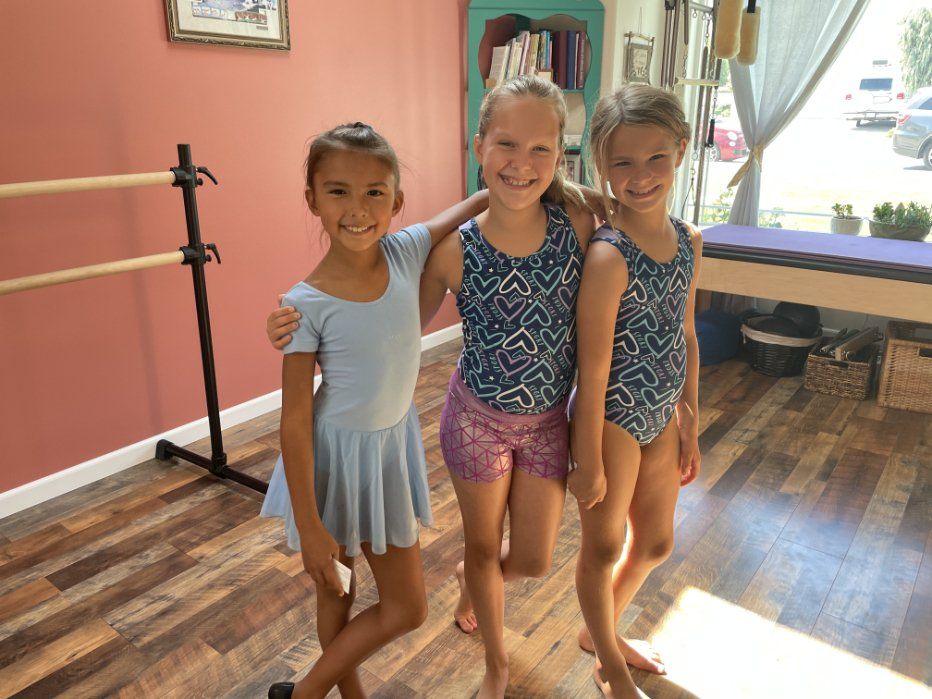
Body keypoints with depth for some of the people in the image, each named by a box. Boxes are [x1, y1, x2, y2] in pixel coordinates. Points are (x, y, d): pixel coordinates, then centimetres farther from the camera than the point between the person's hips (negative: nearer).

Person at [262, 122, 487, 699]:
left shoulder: (408, 251, -13)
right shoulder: (307, 305, -23)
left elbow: (480, 202, 3)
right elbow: (295, 420, -18)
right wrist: (308, 526, -16)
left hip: (394, 443, 5)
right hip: (336, 455, -5)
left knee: (408, 606, 19)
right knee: (334, 590, 14)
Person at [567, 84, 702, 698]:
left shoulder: (688, 240, -1)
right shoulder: (608, 256, -24)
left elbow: (686, 337, 8)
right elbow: (593, 372, -20)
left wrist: (691, 425, 12)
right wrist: (589, 463, -14)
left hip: (662, 415, 8)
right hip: (613, 417, -7)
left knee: (656, 543, 23)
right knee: (605, 546, 14)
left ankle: (602, 630, 49)